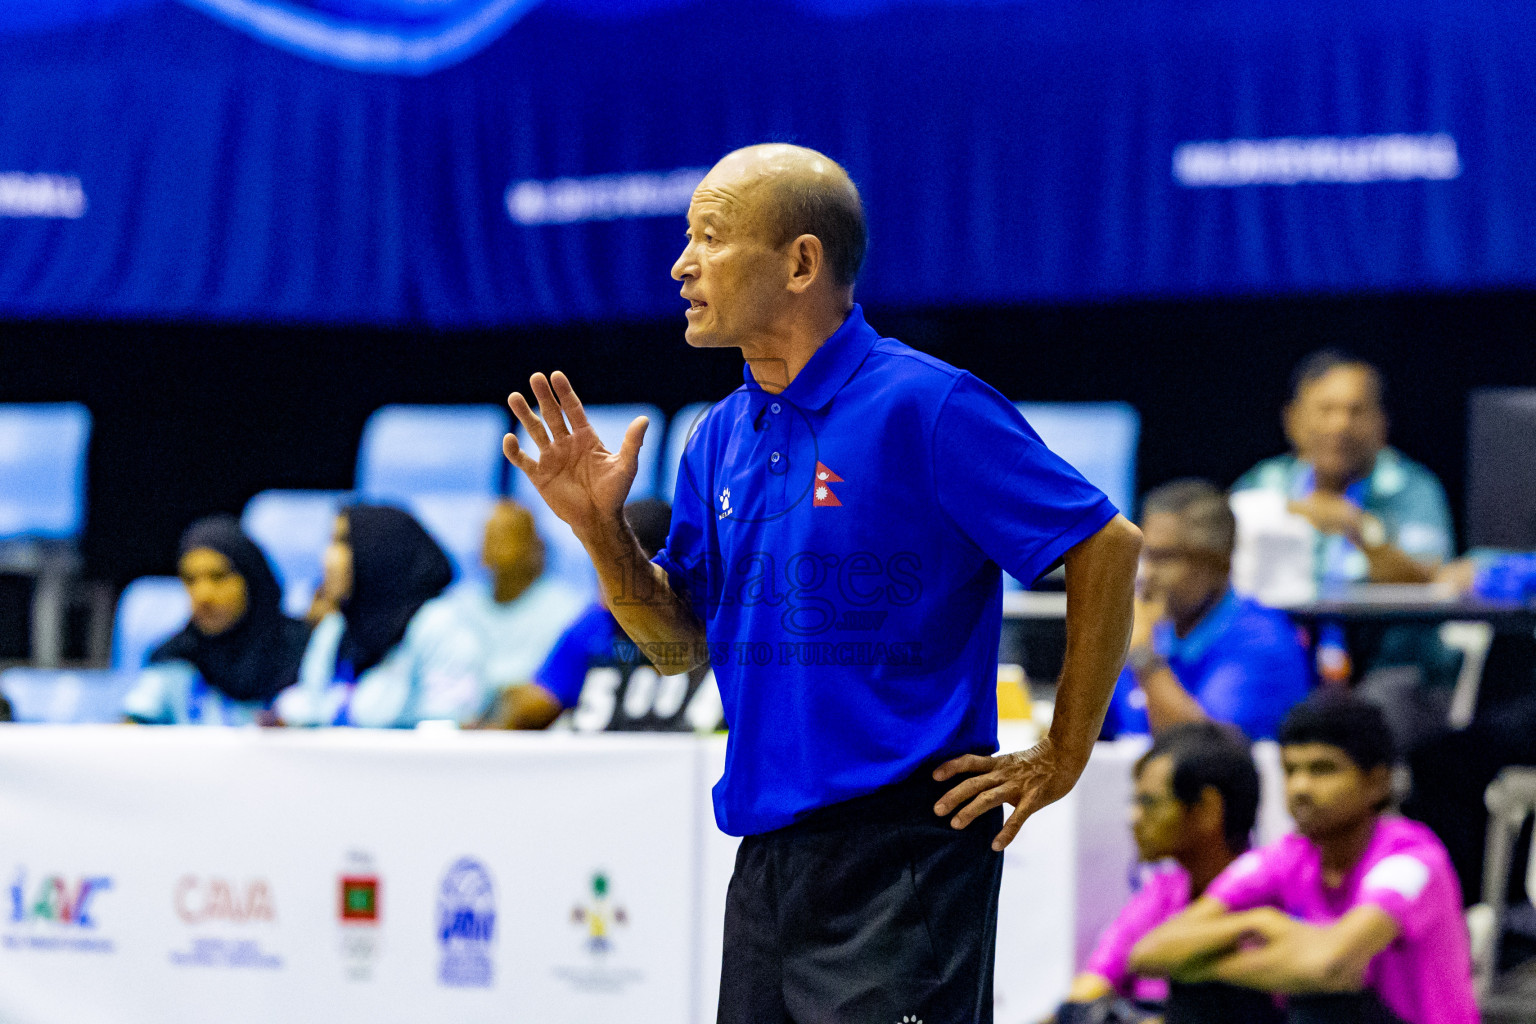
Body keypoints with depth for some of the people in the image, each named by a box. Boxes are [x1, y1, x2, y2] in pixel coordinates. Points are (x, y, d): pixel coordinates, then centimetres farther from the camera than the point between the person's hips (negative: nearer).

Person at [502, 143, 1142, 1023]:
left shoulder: (924, 406, -11)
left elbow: (1108, 548, -10)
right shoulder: (721, 438, 12)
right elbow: (681, 644, 17)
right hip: (767, 859, 8)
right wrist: (602, 527, 1)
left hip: (902, 854, -8)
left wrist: (1061, 760, -7)